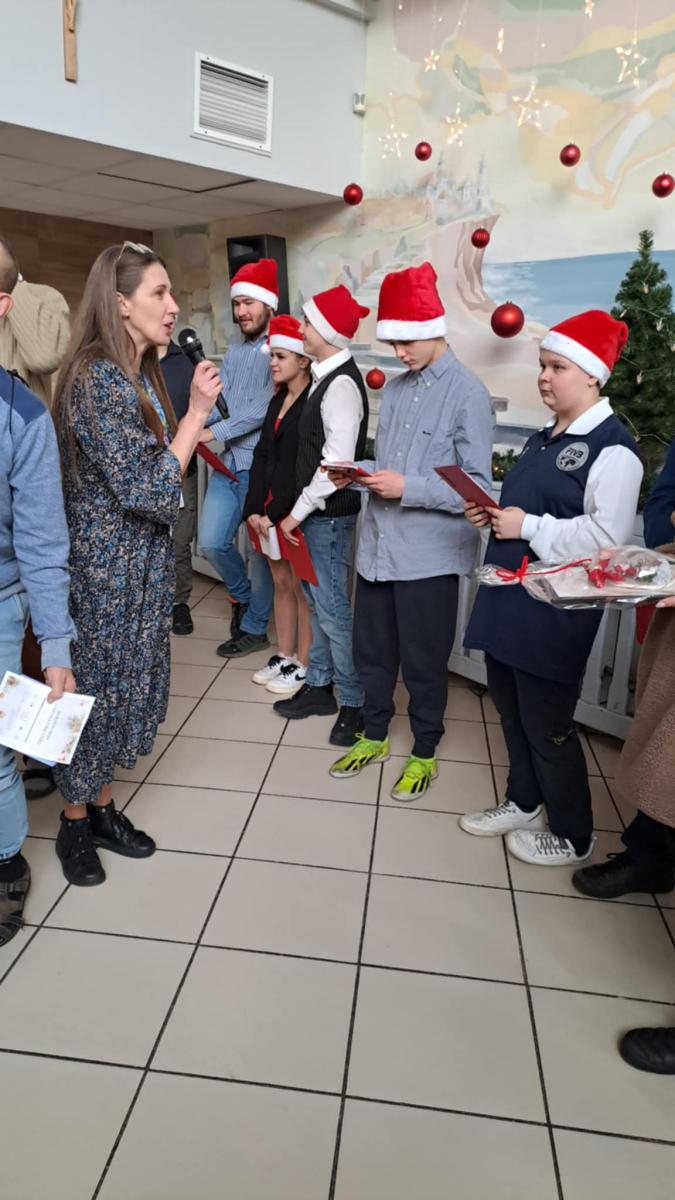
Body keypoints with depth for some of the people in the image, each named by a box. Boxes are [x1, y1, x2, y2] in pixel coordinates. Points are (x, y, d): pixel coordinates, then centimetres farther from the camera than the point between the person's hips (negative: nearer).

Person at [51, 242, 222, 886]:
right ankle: (75, 822, 27)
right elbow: (145, 490, -24)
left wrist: (192, 436, 3)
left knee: (126, 683, 16)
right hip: (104, 567, -9)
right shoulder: (97, 380, -20)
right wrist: (195, 414, -20)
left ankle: (102, 806, 34)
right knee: (94, 687, 6)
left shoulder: (140, 375, 9)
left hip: (142, 564, 9)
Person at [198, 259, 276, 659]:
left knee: (262, 549, 5)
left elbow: (265, 406, -19)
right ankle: (243, 595, 33)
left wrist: (216, 432, -19)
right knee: (212, 543, 6)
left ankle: (254, 628, 19)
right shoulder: (234, 354, 17)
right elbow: (220, 404, 8)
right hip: (228, 463, 7)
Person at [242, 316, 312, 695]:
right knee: (281, 583, 14)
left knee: (301, 587, 2)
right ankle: (284, 657, 26)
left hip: (297, 512, -8)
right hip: (269, 509, 8)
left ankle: (303, 666, 13)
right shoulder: (278, 401, 14)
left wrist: (277, 513, -16)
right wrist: (254, 508, -1)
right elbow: (262, 456, 9)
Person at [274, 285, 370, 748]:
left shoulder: (341, 384, -18)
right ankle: (319, 686, 32)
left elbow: (337, 462, -22)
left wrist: (298, 512, -16)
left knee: (332, 608, -1)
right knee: (317, 601, 17)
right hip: (315, 511, 9)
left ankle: (354, 703, 14)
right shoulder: (327, 377, 10)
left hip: (329, 515, -9)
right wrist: (300, 510, 9)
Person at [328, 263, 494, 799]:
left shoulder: (468, 394, -11)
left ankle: (425, 754, 30)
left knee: (423, 662, 9)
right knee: (372, 651, 17)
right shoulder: (395, 388, 10)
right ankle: (374, 736, 39)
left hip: (429, 554, -6)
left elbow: (477, 487, -15)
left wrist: (407, 488, -21)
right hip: (378, 546, 7)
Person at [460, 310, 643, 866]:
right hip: (509, 595, 9)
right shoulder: (545, 438, 14)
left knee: (546, 722, 3)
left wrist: (528, 527, -20)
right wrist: (494, 514, 5)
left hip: (555, 609, -9)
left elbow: (607, 536, -23)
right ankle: (523, 803, 39)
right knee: (510, 706, 18)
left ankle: (572, 837, 25)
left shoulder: (612, 447, -14)